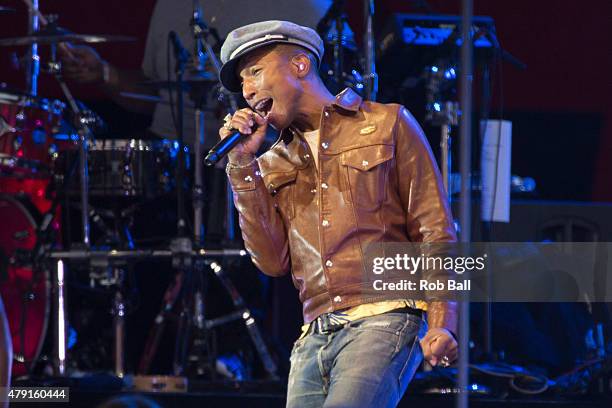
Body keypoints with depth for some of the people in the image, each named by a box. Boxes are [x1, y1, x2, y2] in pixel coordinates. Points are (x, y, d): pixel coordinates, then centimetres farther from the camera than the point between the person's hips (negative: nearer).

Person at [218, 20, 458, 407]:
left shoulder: (387, 126, 8)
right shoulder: (275, 165, 21)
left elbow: (435, 232, 2)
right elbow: (273, 261, 8)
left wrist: (441, 324, -11)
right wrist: (243, 165, 4)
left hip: (382, 320, -6)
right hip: (314, 339, 6)